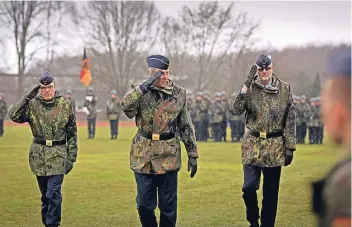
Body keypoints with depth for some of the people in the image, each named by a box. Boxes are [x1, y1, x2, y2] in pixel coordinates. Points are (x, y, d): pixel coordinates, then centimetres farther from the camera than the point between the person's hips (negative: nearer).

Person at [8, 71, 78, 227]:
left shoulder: (65, 105, -1)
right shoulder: (32, 104, 1)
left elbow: (72, 133, 3)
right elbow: (13, 115, -13)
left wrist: (71, 157, 0)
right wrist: (28, 97, -15)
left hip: (58, 155, -2)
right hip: (38, 155, 2)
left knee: (53, 194, -11)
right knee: (45, 194, 13)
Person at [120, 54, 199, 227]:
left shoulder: (179, 94, 2)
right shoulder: (140, 91, -1)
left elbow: (186, 127, 7)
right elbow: (126, 106, -23)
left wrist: (193, 154, 6)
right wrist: (146, 85, -28)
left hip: (168, 156, 0)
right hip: (143, 156, 0)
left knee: (168, 206, 6)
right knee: (144, 205, 8)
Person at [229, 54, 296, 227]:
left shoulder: (284, 89, 2)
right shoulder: (249, 88, 0)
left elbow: (290, 120, 5)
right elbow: (235, 109, -15)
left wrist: (290, 147, 1)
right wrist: (246, 86, -21)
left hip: (275, 147, 1)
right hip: (252, 145, -1)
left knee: (271, 191, 6)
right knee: (249, 187, -10)